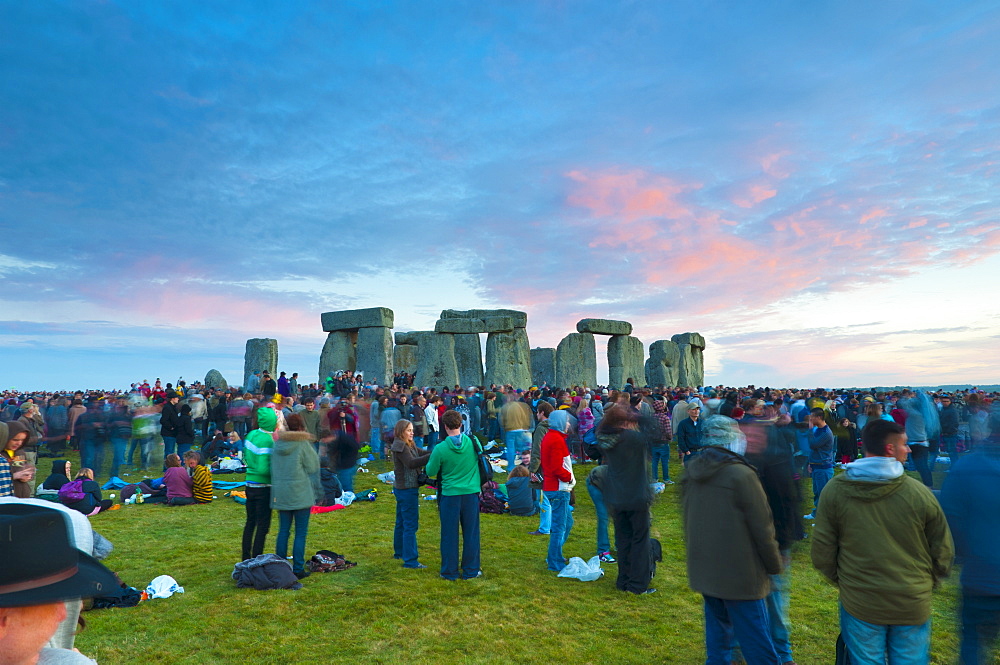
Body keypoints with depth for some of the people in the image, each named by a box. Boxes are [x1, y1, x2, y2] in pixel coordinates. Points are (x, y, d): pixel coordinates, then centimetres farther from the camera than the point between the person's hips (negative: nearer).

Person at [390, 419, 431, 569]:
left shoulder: (410, 445, 12)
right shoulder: (400, 446, -18)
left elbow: (422, 453, 0)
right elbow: (411, 463, -31)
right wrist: (432, 456, -40)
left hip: (401, 488, 10)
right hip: (407, 489, -10)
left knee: (401, 522, 21)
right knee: (411, 525, -6)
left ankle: (399, 552, 35)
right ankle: (410, 560, -2)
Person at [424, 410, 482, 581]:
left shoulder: (440, 449, -14)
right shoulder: (473, 442, -7)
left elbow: (431, 472, -2)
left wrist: (432, 457, 15)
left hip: (450, 495, -2)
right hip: (471, 494, 2)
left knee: (449, 534, 10)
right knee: (471, 533, 13)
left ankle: (450, 572, 19)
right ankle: (470, 570, 22)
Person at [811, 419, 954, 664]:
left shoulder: (834, 490, -13)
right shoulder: (919, 492, -13)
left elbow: (822, 553, -7)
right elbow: (943, 553, -2)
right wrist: (926, 583, 17)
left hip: (859, 604, 0)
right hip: (913, 605, 1)